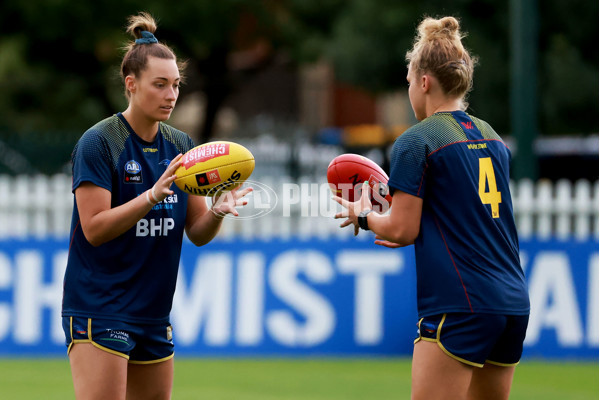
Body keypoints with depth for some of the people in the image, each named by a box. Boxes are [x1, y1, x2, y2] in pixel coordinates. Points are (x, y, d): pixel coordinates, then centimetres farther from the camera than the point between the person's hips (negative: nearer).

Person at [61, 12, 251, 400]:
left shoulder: (181, 146, 9)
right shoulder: (98, 142, -10)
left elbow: (198, 233, 8)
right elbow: (94, 228, -17)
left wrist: (218, 210, -14)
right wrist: (153, 195, -27)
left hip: (153, 313, 7)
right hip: (99, 307, -7)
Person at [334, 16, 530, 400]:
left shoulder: (416, 142, -6)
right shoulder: (492, 138, 16)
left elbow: (402, 230, -7)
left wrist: (364, 216, 13)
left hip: (459, 308, -8)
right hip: (513, 304, 8)